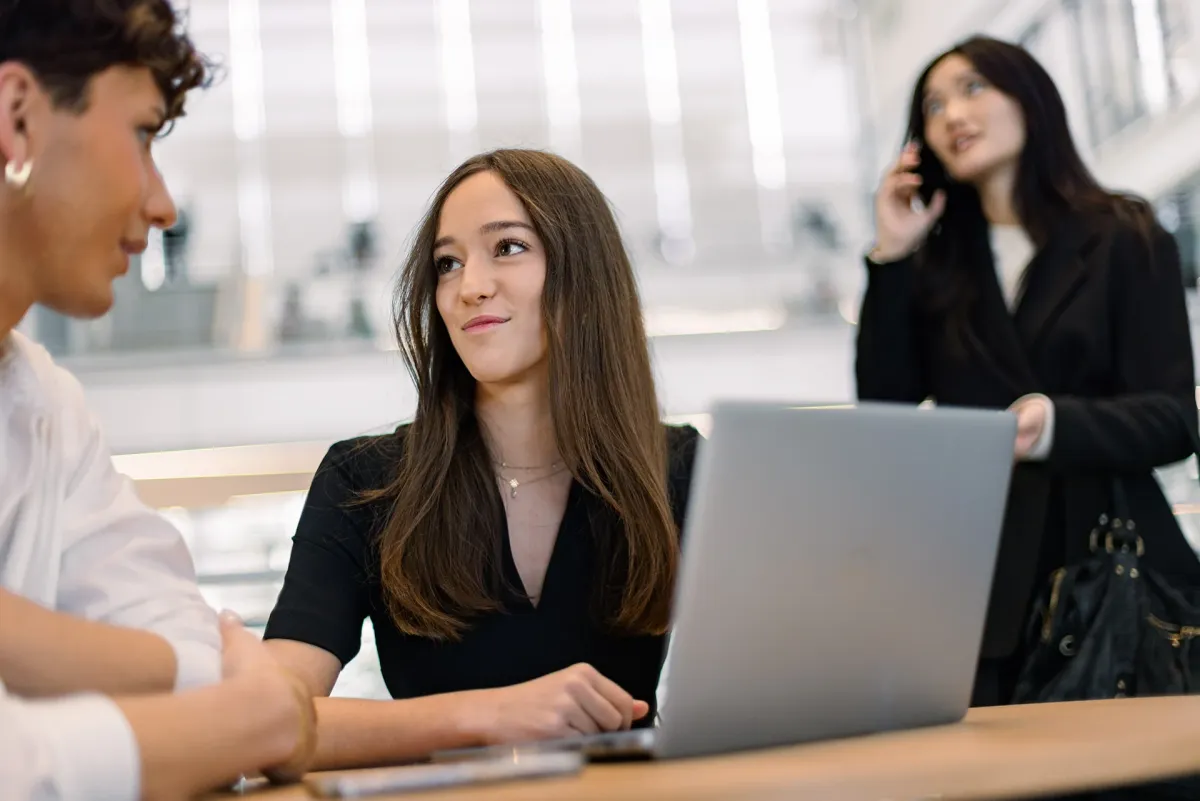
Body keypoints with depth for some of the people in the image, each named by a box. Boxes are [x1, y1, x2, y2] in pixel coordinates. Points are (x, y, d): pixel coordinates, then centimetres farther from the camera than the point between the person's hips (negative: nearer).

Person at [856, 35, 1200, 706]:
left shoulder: (1129, 241, 3)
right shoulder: (937, 262, 14)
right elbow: (884, 403, 2)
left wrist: (1058, 425, -25)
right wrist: (891, 256, -1)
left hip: (1107, 562, -2)